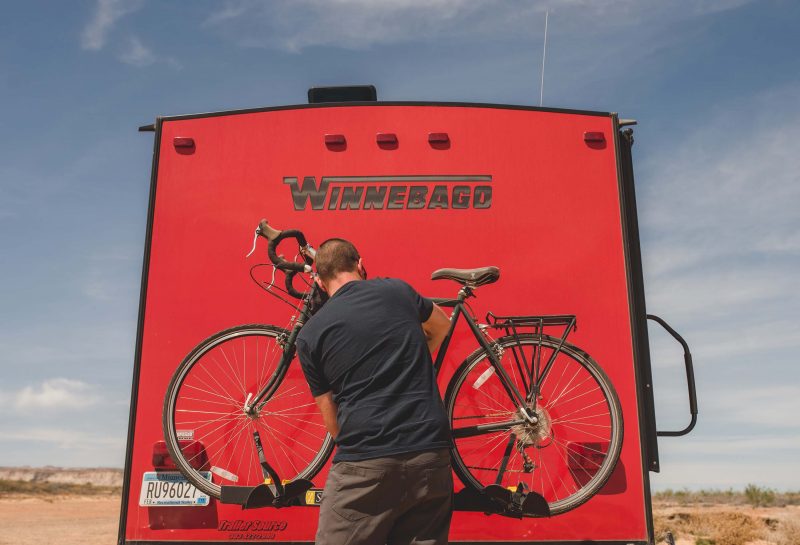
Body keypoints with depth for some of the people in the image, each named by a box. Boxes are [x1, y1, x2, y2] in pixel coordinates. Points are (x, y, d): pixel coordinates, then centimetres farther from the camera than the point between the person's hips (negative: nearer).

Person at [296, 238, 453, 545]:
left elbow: (332, 422, 9)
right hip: (431, 457, 2)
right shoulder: (396, 290, 8)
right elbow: (441, 326, 29)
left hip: (364, 464, -2)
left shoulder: (309, 335, 3)